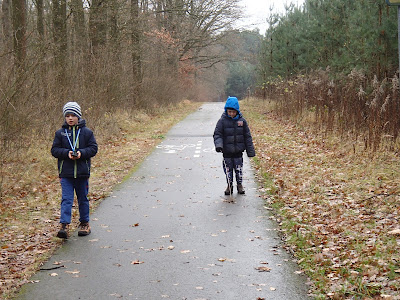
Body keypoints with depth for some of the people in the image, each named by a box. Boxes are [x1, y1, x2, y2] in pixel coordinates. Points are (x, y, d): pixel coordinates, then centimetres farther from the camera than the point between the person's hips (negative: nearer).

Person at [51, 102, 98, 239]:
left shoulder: (87, 132, 2)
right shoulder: (60, 133, 3)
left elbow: (93, 148, 1)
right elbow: (55, 150, 2)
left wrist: (81, 153, -16)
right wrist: (67, 153, -15)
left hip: (82, 172, 1)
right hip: (65, 173, -1)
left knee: (83, 199, 12)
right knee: (66, 199, -7)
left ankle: (84, 223, 26)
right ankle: (64, 225, -10)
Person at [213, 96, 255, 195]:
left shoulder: (241, 120, -1)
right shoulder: (222, 120, -6)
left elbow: (247, 137, 6)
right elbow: (217, 134, -5)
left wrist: (250, 151, 5)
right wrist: (218, 145, -24)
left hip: (238, 150, 1)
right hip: (227, 151, -1)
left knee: (239, 169, 7)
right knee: (228, 169, 7)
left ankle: (240, 185, 24)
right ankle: (229, 185, 22)